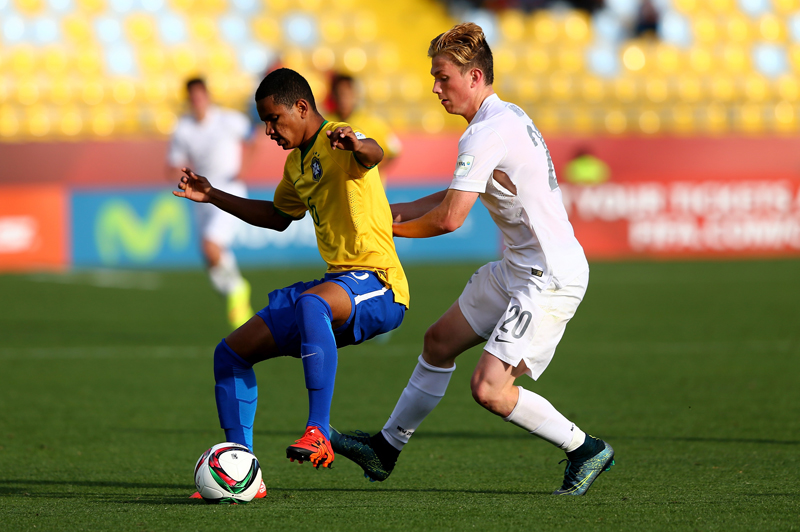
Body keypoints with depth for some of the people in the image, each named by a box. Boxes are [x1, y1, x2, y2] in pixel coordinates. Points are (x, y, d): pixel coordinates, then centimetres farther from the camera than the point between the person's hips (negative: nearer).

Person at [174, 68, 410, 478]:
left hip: (377, 283, -10)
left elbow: (373, 154, -35)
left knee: (311, 303, -43)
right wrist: (213, 197, 31)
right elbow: (278, 216, 36)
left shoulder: (337, 141, -10)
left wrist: (357, 146, -58)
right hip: (338, 282, 10)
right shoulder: (296, 162, 18)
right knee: (230, 353, 7)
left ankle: (318, 433, -43)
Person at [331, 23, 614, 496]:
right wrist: (393, 210, 13)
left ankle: (586, 450, 1)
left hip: (551, 279, -11)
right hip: (518, 268, 11)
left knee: (489, 389, -16)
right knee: (440, 342, 19)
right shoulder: (506, 117, 12)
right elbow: (457, 197, 21)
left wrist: (391, 228, -3)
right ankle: (386, 448, 32)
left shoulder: (485, 133, -20)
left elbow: (450, 219, -21)